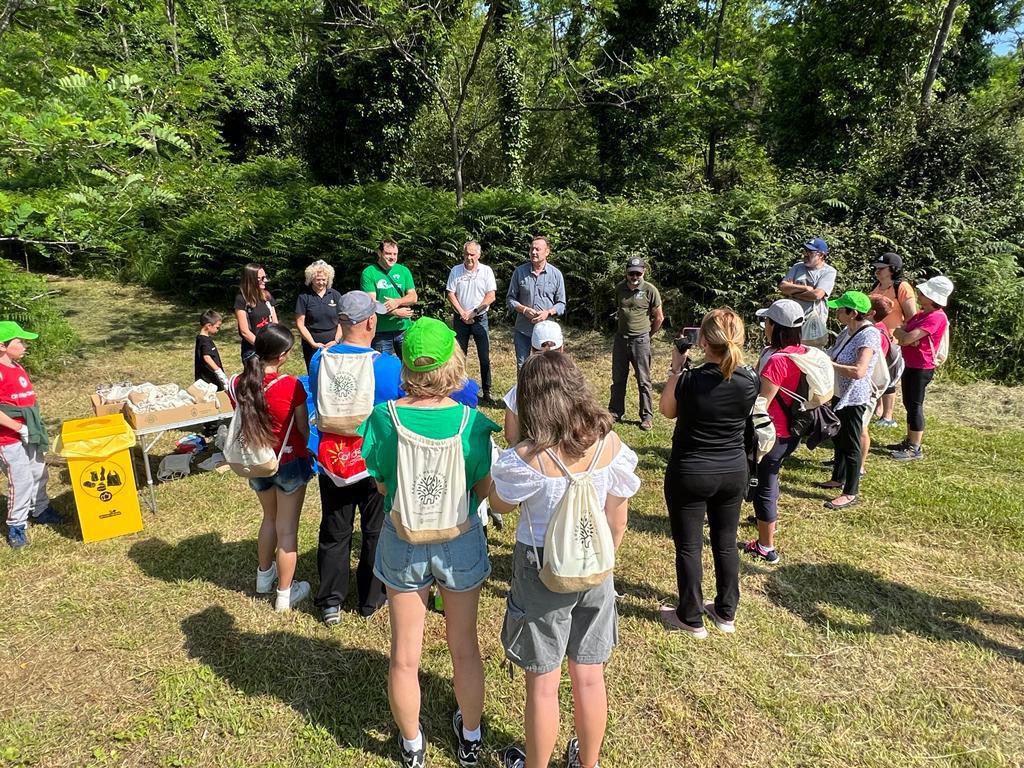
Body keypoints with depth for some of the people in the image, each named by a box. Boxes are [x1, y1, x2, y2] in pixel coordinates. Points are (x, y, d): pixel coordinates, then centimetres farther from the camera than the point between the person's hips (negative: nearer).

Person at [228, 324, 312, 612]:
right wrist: (305, 449, 9)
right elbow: (304, 428, -12)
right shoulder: (291, 385, -23)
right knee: (287, 528, 9)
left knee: (270, 518, 28)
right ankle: (285, 594, 23)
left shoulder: (238, 384, -10)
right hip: (289, 463, -5)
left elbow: (242, 422, 0)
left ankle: (264, 577, 45)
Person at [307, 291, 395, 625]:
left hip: (333, 462, 3)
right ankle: (371, 598, 33)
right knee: (376, 532, 18)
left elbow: (315, 403, 5)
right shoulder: (390, 366, -21)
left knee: (334, 533, 20)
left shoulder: (319, 359, -10)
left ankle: (330, 601, 31)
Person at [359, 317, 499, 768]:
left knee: (405, 655, 19)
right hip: (461, 543, 0)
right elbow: (483, 489, -9)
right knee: (464, 647, 22)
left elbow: (381, 483, -6)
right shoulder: (472, 422, -19)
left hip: (403, 544, 0)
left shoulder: (384, 418, -18)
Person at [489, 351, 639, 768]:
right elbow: (617, 522, -1)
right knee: (590, 676, 21)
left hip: (542, 572, -4)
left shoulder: (527, 458, -24)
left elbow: (500, 504, -4)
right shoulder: (611, 444, -11)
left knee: (543, 684, 14)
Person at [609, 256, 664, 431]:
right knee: (618, 379, 12)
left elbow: (659, 317, 1)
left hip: (640, 340, -4)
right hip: (620, 338, 4)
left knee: (643, 381, 2)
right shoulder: (619, 288, 5)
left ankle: (647, 417, 10)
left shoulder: (650, 290, -8)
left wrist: (648, 334, 9)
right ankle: (615, 412, 24)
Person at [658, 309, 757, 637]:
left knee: (688, 546, 11)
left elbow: (666, 410, -3)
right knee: (726, 543, 20)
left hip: (690, 474, -4)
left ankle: (691, 618, 24)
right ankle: (726, 613, 35)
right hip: (734, 473, 5)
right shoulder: (750, 381, -12)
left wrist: (677, 367, -1)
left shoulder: (690, 381, -23)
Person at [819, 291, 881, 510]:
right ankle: (838, 478, 41)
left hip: (854, 399, -9)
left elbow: (858, 371, -33)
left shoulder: (869, 335, -23)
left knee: (851, 445, 2)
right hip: (839, 394, 9)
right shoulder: (848, 331, 4)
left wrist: (828, 363, -26)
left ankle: (850, 493, 14)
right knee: (838, 438, 23)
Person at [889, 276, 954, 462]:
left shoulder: (936, 317, -20)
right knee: (909, 404, 16)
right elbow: (899, 331, 10)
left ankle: (915, 449, 4)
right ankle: (909, 441, 28)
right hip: (910, 364, 9)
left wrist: (901, 333, -5)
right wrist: (904, 335, -13)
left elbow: (908, 338, -27)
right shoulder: (922, 313, 11)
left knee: (915, 405, -4)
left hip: (921, 368, -9)